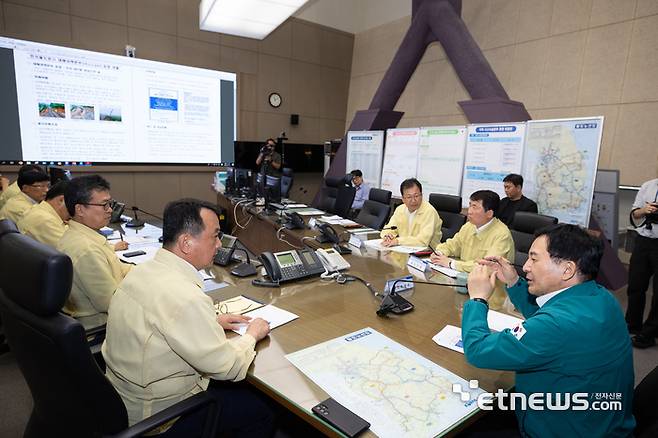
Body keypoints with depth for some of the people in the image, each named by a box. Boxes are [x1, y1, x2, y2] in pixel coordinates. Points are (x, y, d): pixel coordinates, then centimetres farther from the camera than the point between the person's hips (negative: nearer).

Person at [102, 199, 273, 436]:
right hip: (158, 415, -8)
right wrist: (252, 334, -6)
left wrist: (211, 322, 4)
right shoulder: (185, 298, -34)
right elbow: (227, 367, -24)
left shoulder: (143, 270, -6)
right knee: (262, 411, 5)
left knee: (237, 386, 21)